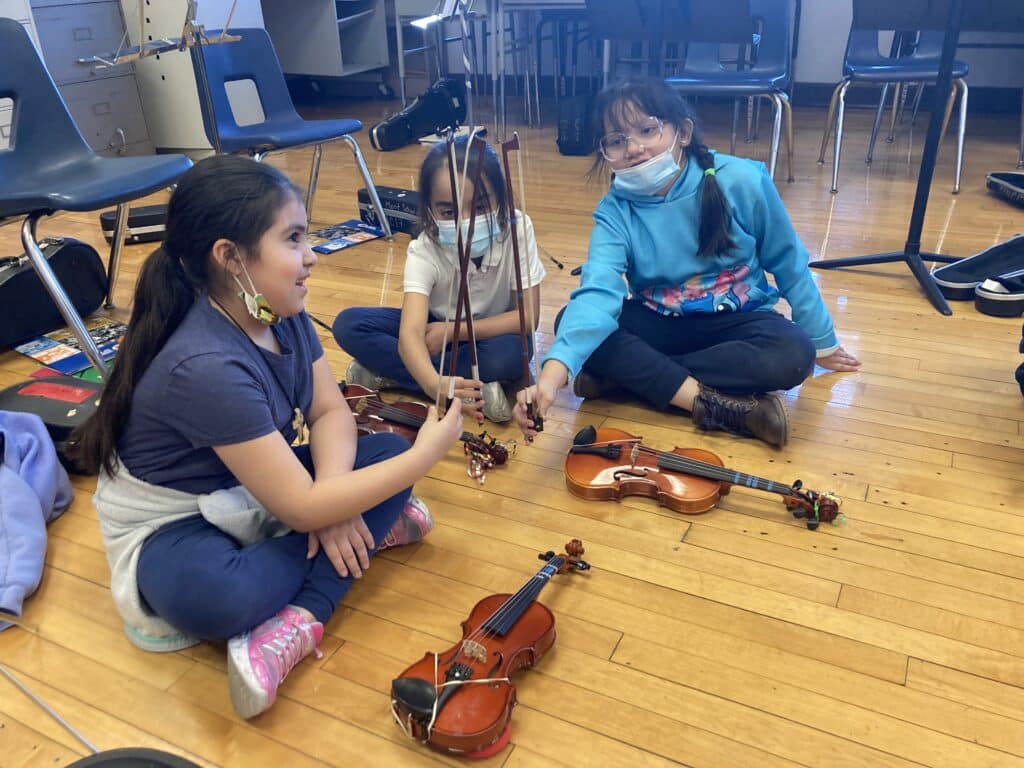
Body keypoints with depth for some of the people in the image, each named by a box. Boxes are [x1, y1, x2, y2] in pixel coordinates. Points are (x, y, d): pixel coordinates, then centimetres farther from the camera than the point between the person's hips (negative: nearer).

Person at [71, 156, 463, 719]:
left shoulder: (281, 312, -9)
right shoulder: (207, 367, -33)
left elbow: (330, 411, -3)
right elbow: (302, 507, -31)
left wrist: (330, 502, -22)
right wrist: (426, 454, -26)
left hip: (257, 490, 9)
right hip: (174, 526, -8)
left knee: (388, 452, -7)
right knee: (222, 600, -40)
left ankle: (299, 620, -18)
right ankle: (367, 530, -13)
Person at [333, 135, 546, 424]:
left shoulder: (518, 229, -24)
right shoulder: (424, 252, -25)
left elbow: (528, 317, -23)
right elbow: (409, 333, -39)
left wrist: (454, 331, -27)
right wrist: (435, 384, -60)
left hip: (490, 333, -1)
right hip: (439, 328, 2)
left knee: (514, 352, -38)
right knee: (348, 324, -22)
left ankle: (384, 371, -24)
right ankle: (477, 388, -27)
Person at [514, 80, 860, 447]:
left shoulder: (742, 182, -17)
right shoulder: (615, 212, -16)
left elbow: (788, 265, -3)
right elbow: (597, 291, -34)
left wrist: (820, 341, 7)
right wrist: (554, 372, -52)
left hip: (736, 319, 0)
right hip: (659, 323, 1)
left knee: (793, 355, -33)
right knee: (570, 321, -25)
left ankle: (626, 374, -25)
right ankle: (710, 401, -28)